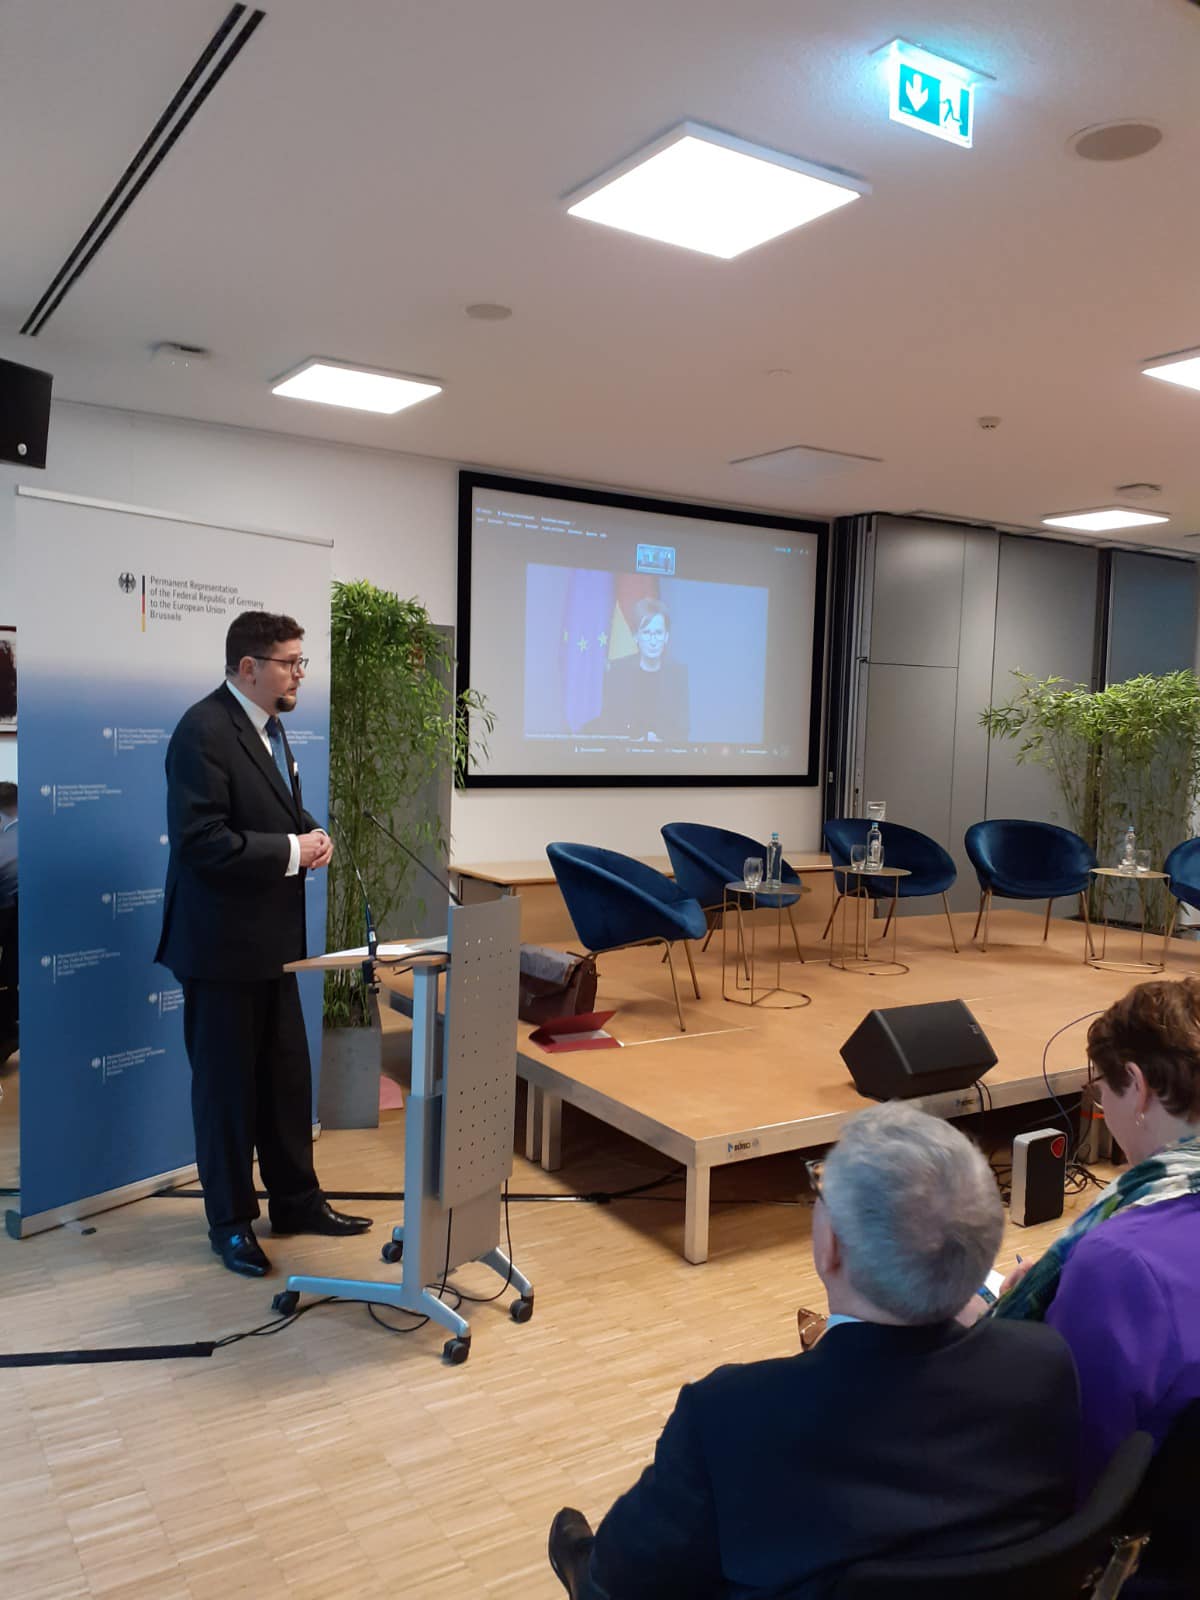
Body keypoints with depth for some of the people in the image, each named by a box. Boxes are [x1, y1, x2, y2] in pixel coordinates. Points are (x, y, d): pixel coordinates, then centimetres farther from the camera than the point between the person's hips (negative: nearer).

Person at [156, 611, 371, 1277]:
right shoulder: (204, 730, -18)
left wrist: (310, 833, 1)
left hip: (270, 938, 9)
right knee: (227, 1084, 6)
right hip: (221, 941, -9)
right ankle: (231, 1222, 22)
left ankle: (296, 1201, 32)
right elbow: (200, 840, -26)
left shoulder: (268, 727, 11)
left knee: (288, 1077, 17)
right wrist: (291, 851, -20)